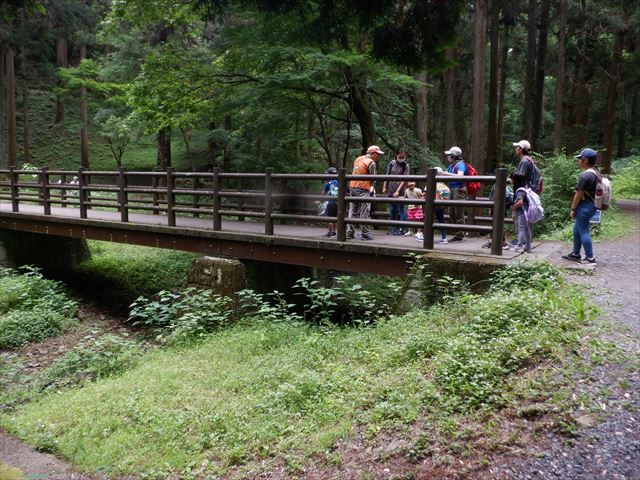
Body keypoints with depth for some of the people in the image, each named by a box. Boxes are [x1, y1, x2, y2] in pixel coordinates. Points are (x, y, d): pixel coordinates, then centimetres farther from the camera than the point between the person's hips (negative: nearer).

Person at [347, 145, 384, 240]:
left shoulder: (358, 159, 15)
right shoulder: (371, 163, -7)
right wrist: (372, 189, 14)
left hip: (352, 187, 7)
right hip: (363, 189, -7)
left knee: (352, 212, 11)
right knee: (364, 212, -2)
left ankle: (349, 232, 12)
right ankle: (365, 233, 1)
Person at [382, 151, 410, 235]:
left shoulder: (406, 166, -4)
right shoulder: (392, 163, 6)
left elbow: (404, 180, -10)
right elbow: (387, 175, 12)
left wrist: (398, 191, -16)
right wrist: (384, 187, 9)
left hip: (400, 191, -4)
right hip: (391, 191, 4)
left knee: (400, 210, -3)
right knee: (393, 210, 10)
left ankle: (401, 229, 0)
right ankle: (393, 228, 18)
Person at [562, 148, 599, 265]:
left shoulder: (585, 175, -20)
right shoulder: (596, 174, 11)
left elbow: (579, 194, -19)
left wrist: (573, 209, -11)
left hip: (584, 206, -10)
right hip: (592, 205, 10)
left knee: (583, 232, -3)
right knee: (577, 230, 19)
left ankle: (590, 258, 1)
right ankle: (575, 254, 28)